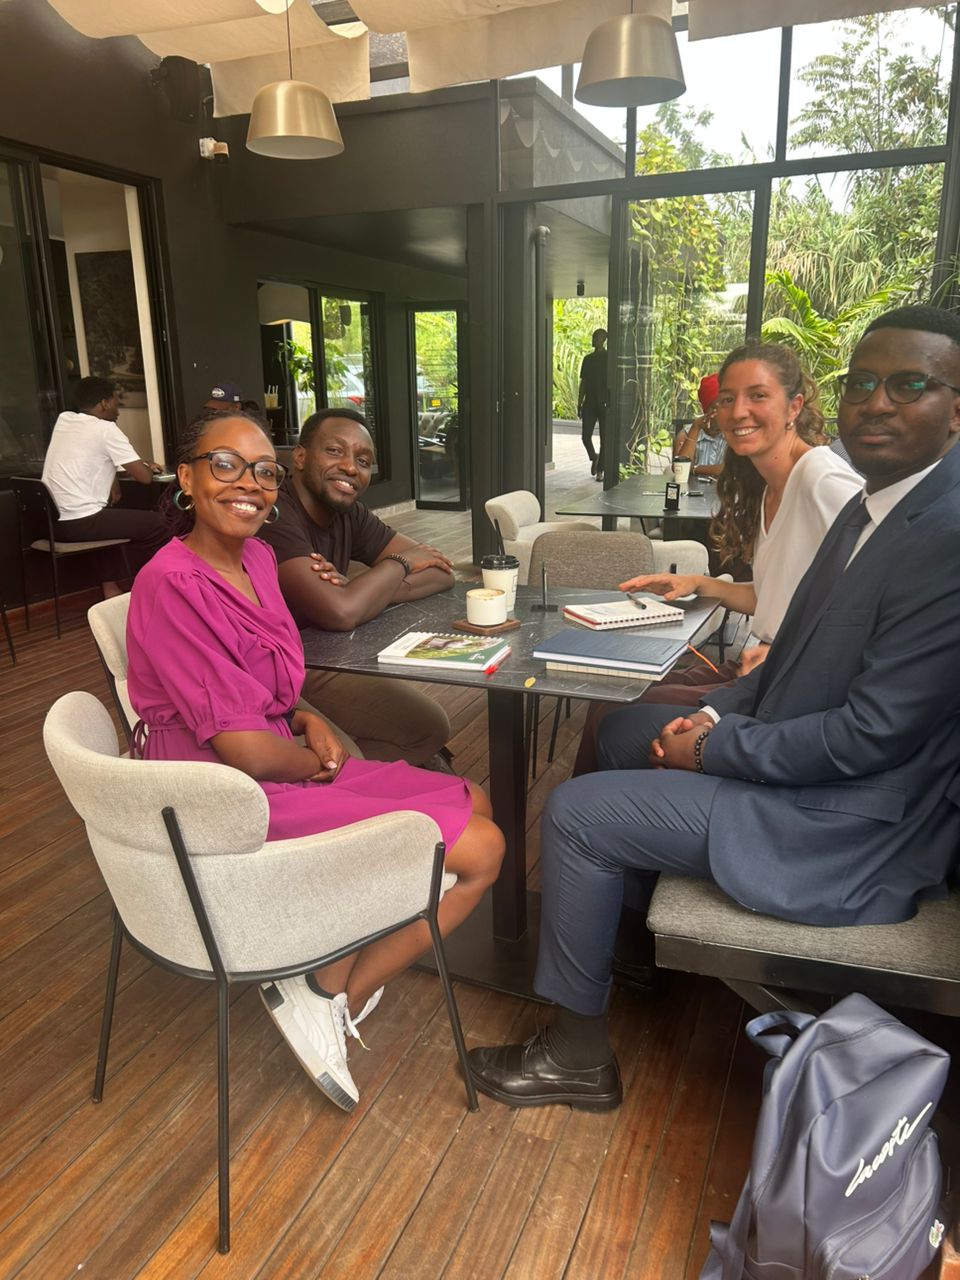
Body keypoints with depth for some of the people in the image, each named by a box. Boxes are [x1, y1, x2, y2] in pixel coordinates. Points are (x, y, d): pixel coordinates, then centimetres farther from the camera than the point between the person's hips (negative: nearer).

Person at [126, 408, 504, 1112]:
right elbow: (246, 751, -23)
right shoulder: (172, 585, -21)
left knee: (474, 801, 12)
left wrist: (308, 720, 0)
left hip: (278, 770, 9)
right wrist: (317, 761, -4)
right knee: (481, 849, -9)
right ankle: (333, 999, 6)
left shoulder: (256, 557, 6)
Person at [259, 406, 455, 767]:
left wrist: (358, 589, -20)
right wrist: (399, 563, -14)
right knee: (427, 726, -9)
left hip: (320, 660, 8)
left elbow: (441, 573, 0)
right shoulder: (276, 514, -22)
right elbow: (341, 612, -34)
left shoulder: (349, 514, 4)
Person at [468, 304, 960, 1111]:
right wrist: (719, 715, -1)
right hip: (811, 764, 10)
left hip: (853, 830, -10)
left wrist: (712, 751, -16)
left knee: (576, 813, -10)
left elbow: (869, 736, -27)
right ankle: (630, 931, 35)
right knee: (624, 734, 21)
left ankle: (578, 1053, 11)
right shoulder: (873, 507, 6)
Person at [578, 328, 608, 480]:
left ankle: (600, 470, 9)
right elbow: (583, 383, 14)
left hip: (605, 403, -3)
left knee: (604, 438, 0)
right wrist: (579, 403, 10)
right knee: (585, 436, -4)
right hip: (589, 403, 3)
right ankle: (593, 457, 25)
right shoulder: (587, 359, 11)